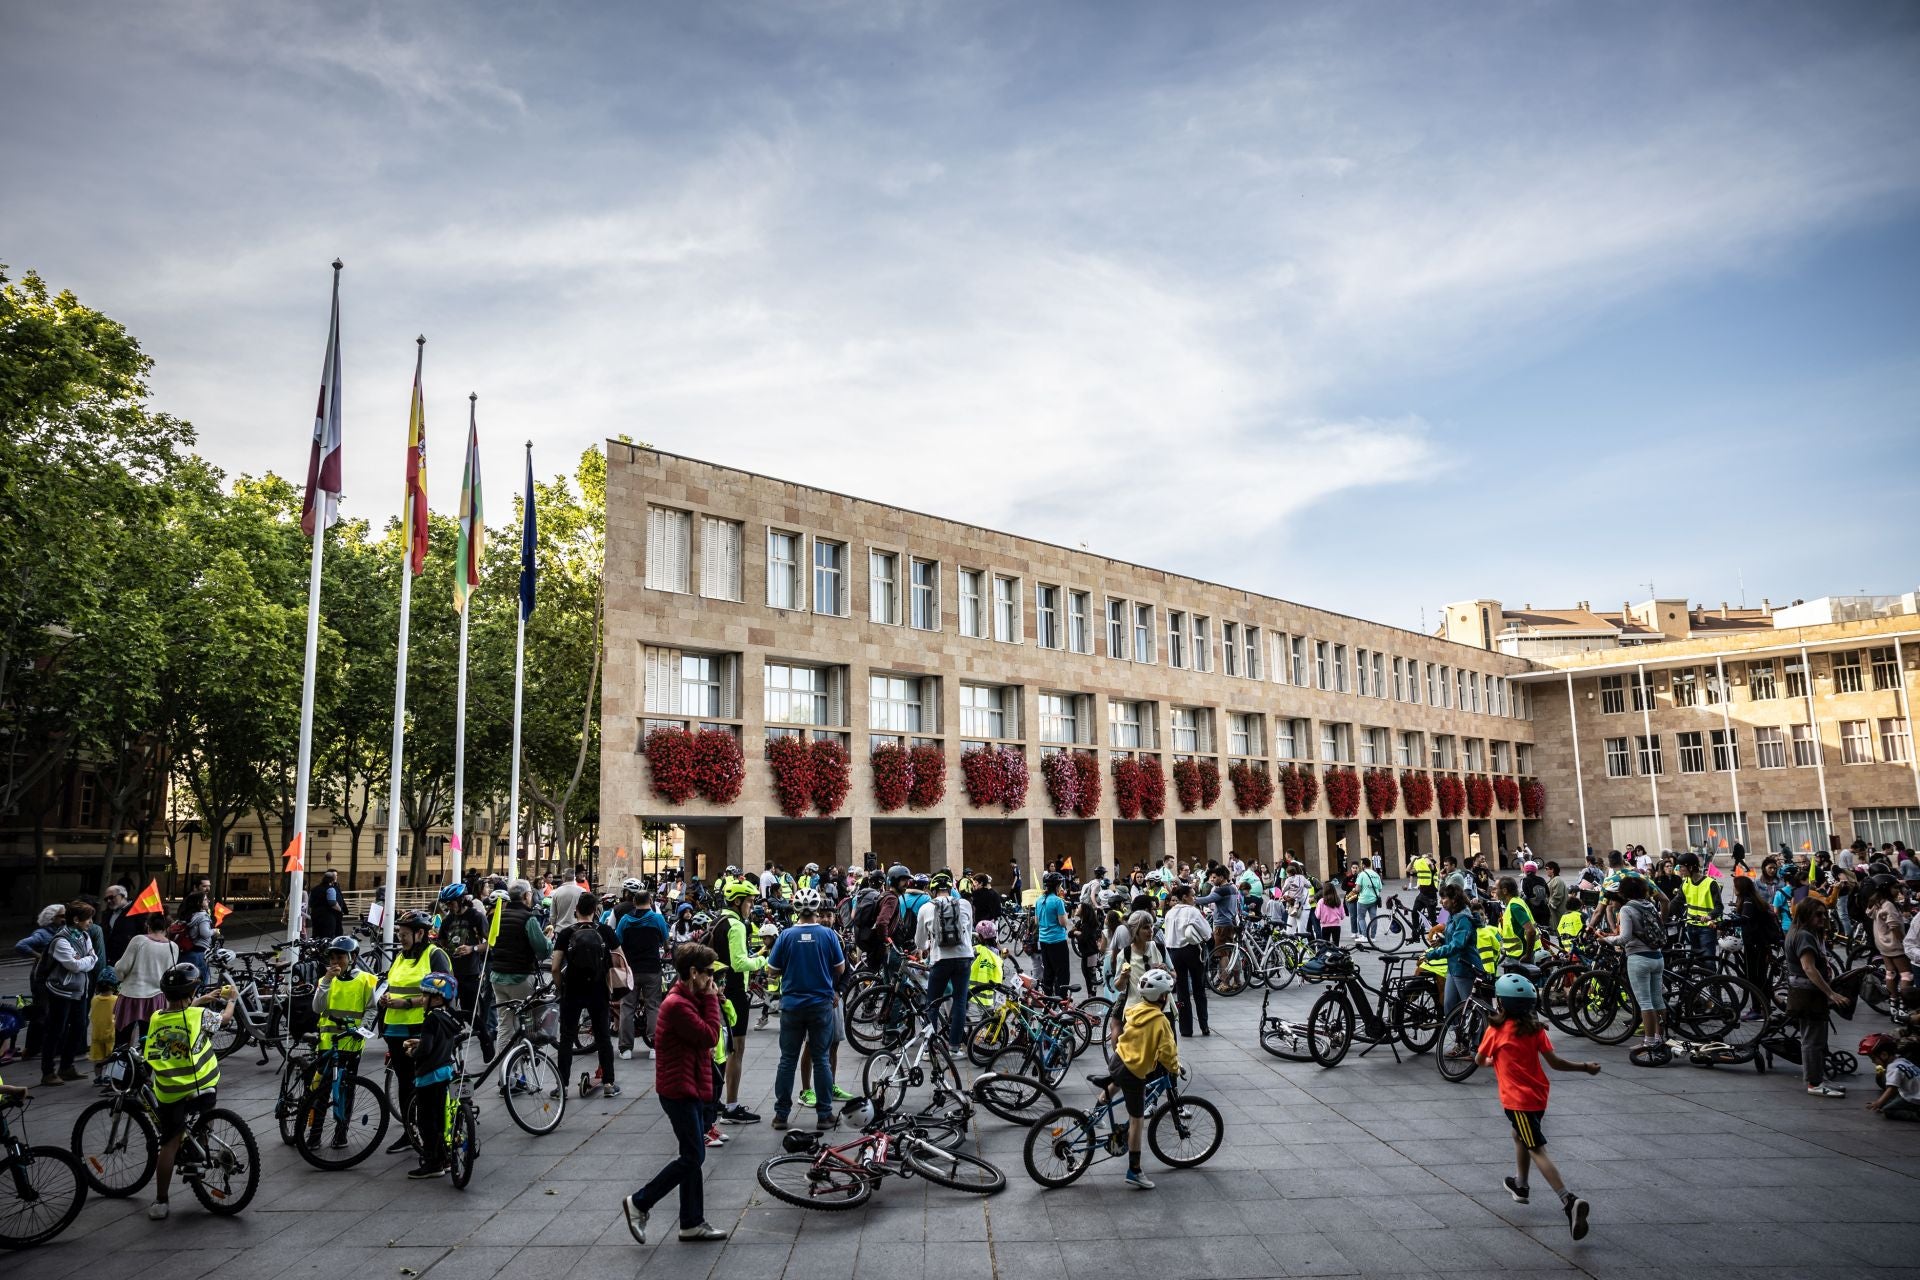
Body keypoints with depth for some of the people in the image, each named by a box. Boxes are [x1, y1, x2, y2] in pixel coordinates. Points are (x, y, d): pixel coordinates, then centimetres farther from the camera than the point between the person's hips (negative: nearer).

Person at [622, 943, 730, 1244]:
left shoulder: (689, 999, 11)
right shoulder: (677, 1004, -22)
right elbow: (710, 1037, -20)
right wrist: (711, 1000, -15)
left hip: (691, 1088, 10)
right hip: (679, 1090, -10)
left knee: (693, 1156, 13)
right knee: (693, 1157, -4)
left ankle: (692, 1223, 21)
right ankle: (638, 1203, 8)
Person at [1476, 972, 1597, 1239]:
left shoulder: (1495, 1030, -12)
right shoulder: (1535, 1028, -2)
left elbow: (1480, 1060, 1)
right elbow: (1554, 1062, -8)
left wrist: (1493, 1061, 24)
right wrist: (1585, 1067, 5)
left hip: (1517, 1099, -7)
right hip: (1538, 1094, 7)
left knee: (1537, 1150, -7)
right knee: (1520, 1136, 27)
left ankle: (1569, 1200, -23)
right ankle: (1521, 1187, 44)